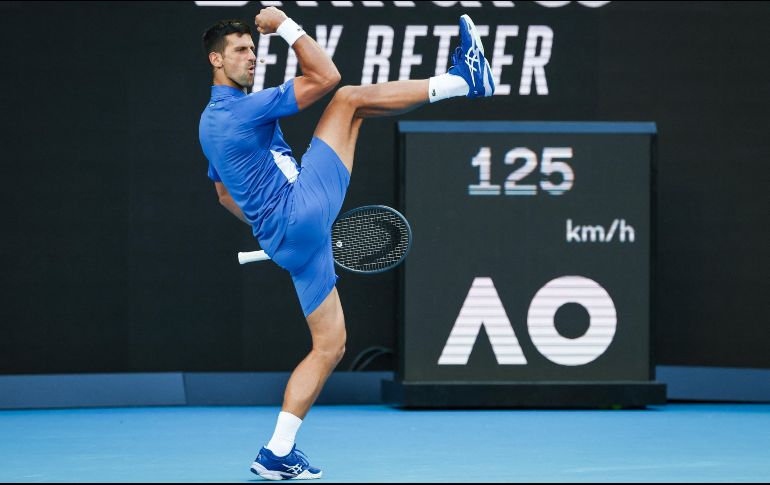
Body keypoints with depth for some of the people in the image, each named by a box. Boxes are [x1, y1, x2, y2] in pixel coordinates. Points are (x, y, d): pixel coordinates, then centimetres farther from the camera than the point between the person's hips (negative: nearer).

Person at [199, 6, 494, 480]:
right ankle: (463, 79, -3)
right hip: (302, 209, -9)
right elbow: (325, 76, -14)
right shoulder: (242, 109, -12)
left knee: (329, 347, 13)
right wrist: (285, 24, -5)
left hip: (287, 240, 9)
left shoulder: (214, 122, 18)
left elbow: (226, 195, 31)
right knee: (349, 98, -8)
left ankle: (277, 455, 9)